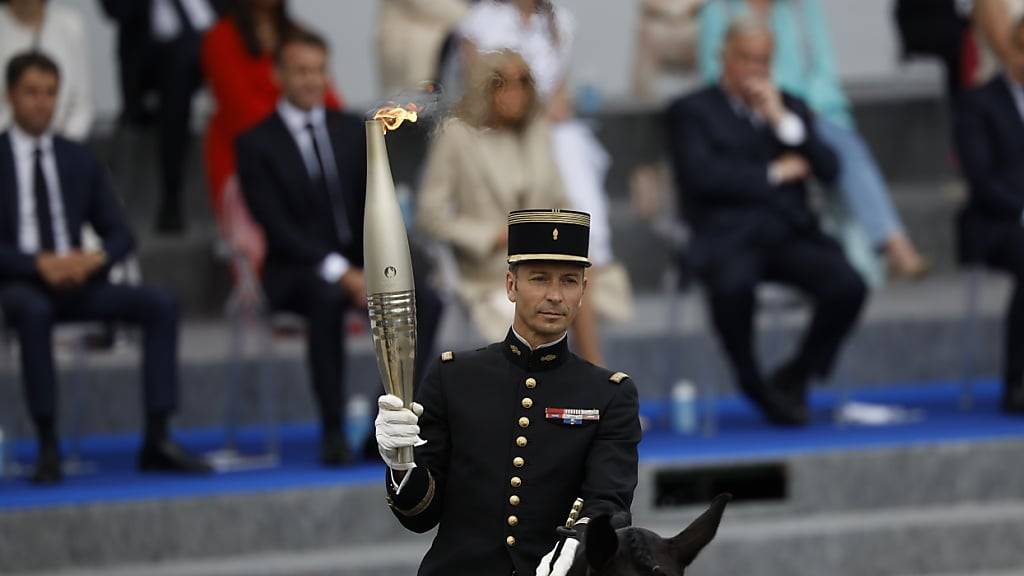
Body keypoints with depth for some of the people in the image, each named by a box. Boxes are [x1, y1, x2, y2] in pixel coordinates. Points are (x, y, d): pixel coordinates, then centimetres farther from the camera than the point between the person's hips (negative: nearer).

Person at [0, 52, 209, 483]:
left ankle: (156, 440, -22)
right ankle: (48, 447, -34)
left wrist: (95, 259, -9)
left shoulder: (79, 161, 16)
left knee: (160, 306, -19)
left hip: (75, 281, 5)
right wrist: (39, 264, -21)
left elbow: (120, 234, 14)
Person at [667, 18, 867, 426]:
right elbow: (701, 176, -8)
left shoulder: (791, 107, 22)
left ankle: (795, 377, -2)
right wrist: (774, 174, -2)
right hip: (728, 235, -4)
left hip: (790, 234, 4)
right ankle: (752, 384, -12)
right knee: (734, 285, -39)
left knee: (847, 285, -26)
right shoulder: (692, 111, 9)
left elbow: (829, 171, 8)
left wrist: (783, 121, -3)